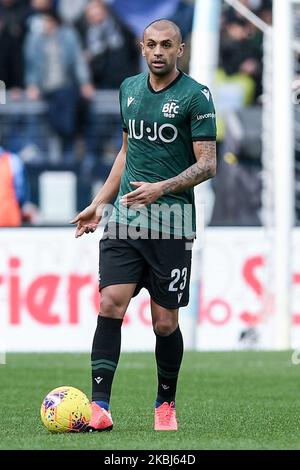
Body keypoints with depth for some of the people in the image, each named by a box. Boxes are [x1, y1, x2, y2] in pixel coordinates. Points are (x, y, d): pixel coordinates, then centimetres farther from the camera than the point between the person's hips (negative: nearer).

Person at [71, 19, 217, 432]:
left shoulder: (196, 96, -6)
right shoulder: (129, 88, 12)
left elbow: (207, 165, -8)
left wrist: (161, 188, -21)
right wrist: (99, 204, 20)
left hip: (172, 222, -4)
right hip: (125, 216, 4)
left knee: (165, 322, 1)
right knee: (110, 304, -11)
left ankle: (166, 404, 21)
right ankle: (99, 407, -12)